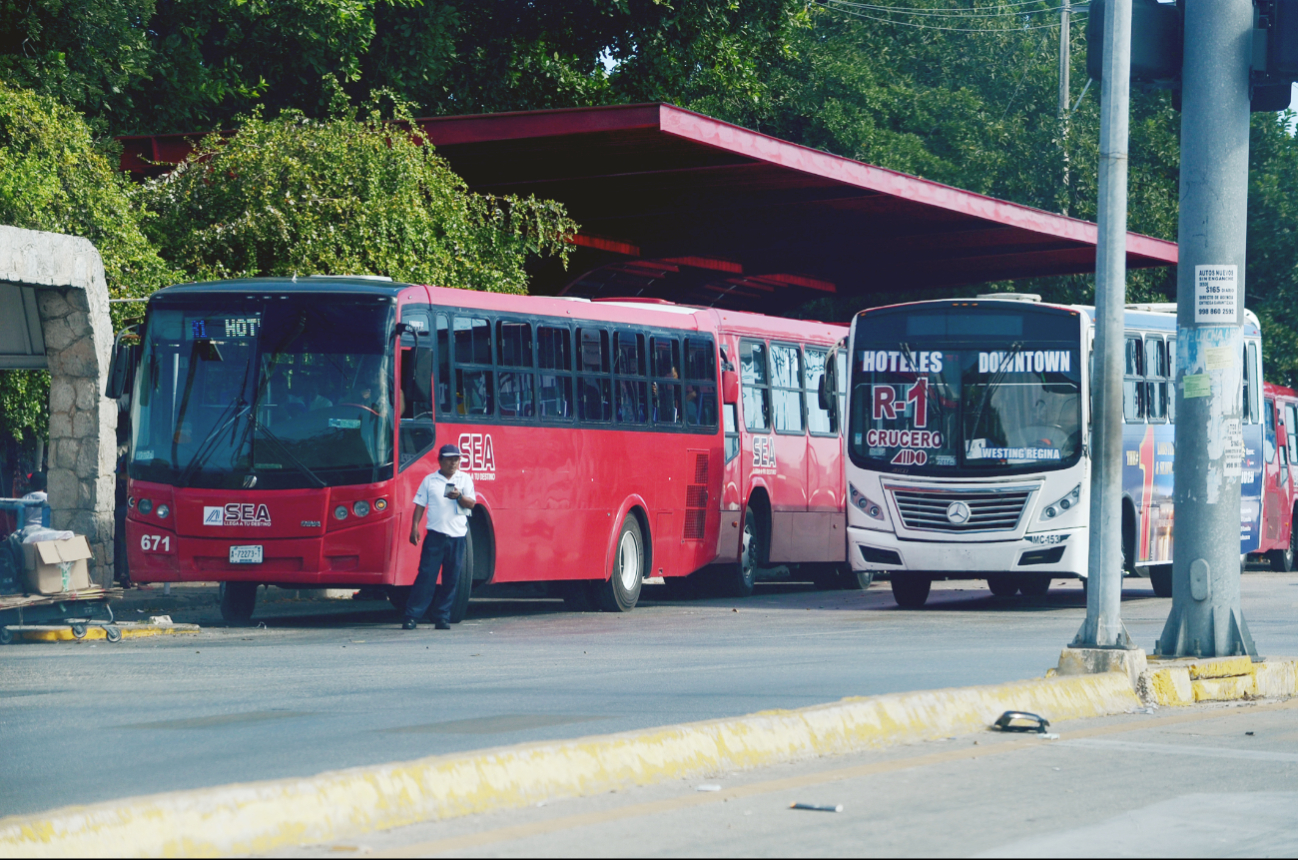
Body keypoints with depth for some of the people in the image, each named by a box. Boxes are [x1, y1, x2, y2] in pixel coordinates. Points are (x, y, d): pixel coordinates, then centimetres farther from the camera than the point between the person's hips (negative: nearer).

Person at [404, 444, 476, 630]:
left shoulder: (465, 479, 10)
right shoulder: (429, 480, 8)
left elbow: (471, 504, 2)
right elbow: (420, 505, 8)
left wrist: (459, 497, -19)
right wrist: (414, 527, -3)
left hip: (457, 536, 2)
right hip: (435, 534, -2)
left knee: (451, 578, 1)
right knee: (426, 575, -8)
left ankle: (442, 618, 9)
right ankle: (411, 616, -8)